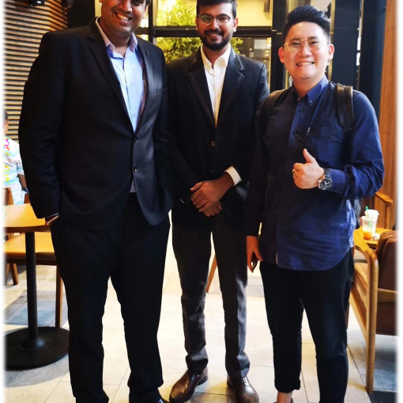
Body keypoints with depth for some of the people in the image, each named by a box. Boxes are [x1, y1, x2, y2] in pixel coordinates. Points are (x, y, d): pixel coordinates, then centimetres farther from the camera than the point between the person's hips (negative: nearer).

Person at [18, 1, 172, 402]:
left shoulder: (154, 57, 10)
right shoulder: (63, 46, -4)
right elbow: (36, 133, -7)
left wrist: (164, 198, 7)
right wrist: (51, 208, -10)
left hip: (147, 215, 4)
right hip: (85, 217, -4)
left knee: (145, 316, 16)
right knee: (86, 320, 14)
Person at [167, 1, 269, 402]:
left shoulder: (254, 73, 3)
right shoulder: (175, 73, 3)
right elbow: (169, 139, -2)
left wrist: (223, 183, -11)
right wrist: (194, 190, -9)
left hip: (234, 201, 0)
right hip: (189, 202, 1)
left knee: (235, 293, 11)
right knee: (192, 293, 12)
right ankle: (195, 366, 33)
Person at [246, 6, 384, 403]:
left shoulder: (353, 105, -8)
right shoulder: (271, 109, 5)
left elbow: (373, 174, -9)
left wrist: (325, 177, -25)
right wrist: (252, 232, 9)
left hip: (326, 250, -4)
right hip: (275, 246, 4)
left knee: (330, 343, 11)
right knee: (283, 331, 20)